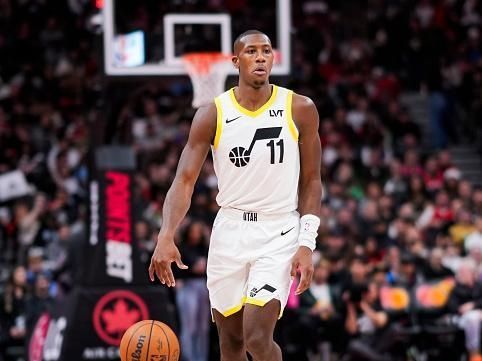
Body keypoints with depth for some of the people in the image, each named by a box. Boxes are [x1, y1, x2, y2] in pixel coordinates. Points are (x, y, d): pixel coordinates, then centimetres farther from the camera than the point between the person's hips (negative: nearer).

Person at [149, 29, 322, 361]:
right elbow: (185, 181, -9)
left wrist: (306, 245, -6)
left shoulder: (300, 110, -3)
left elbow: (311, 181, 3)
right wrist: (166, 237, -25)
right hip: (230, 232, 2)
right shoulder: (212, 115, -4)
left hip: (279, 234, -2)